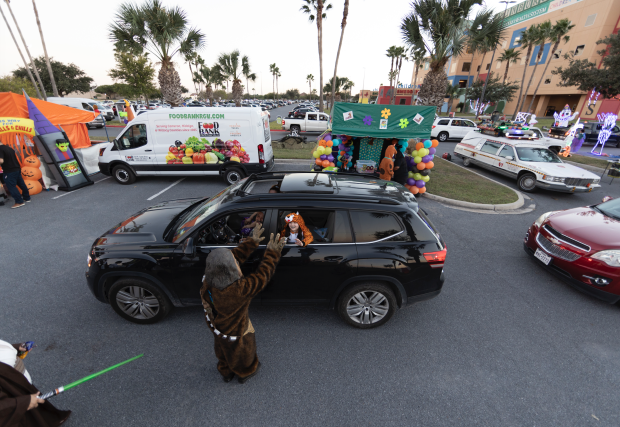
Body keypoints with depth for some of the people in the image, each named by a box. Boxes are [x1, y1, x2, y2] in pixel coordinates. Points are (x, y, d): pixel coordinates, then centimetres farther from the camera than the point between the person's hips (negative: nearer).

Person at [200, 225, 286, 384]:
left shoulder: (208, 281, -28)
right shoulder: (239, 290, -47)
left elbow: (237, 256, -20)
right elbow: (262, 275, -36)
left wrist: (252, 242, -17)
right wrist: (273, 252, -28)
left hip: (218, 328, 5)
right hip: (236, 332, -5)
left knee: (223, 351, 35)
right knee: (242, 352, 29)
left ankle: (226, 373, 64)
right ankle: (245, 373, 60)